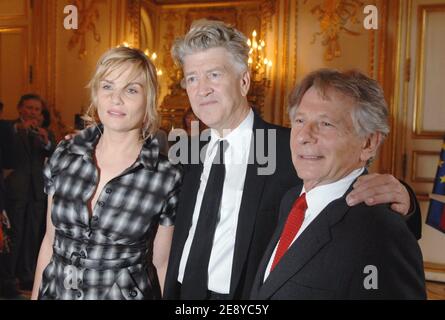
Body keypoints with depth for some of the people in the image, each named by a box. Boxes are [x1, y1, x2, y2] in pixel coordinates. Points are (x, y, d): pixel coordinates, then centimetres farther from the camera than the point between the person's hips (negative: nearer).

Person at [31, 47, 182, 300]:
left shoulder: (168, 177, -16)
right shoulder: (64, 155, -6)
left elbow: (162, 264, -6)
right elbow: (50, 240, 4)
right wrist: (35, 295, 6)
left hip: (125, 292, -3)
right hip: (55, 291, 3)